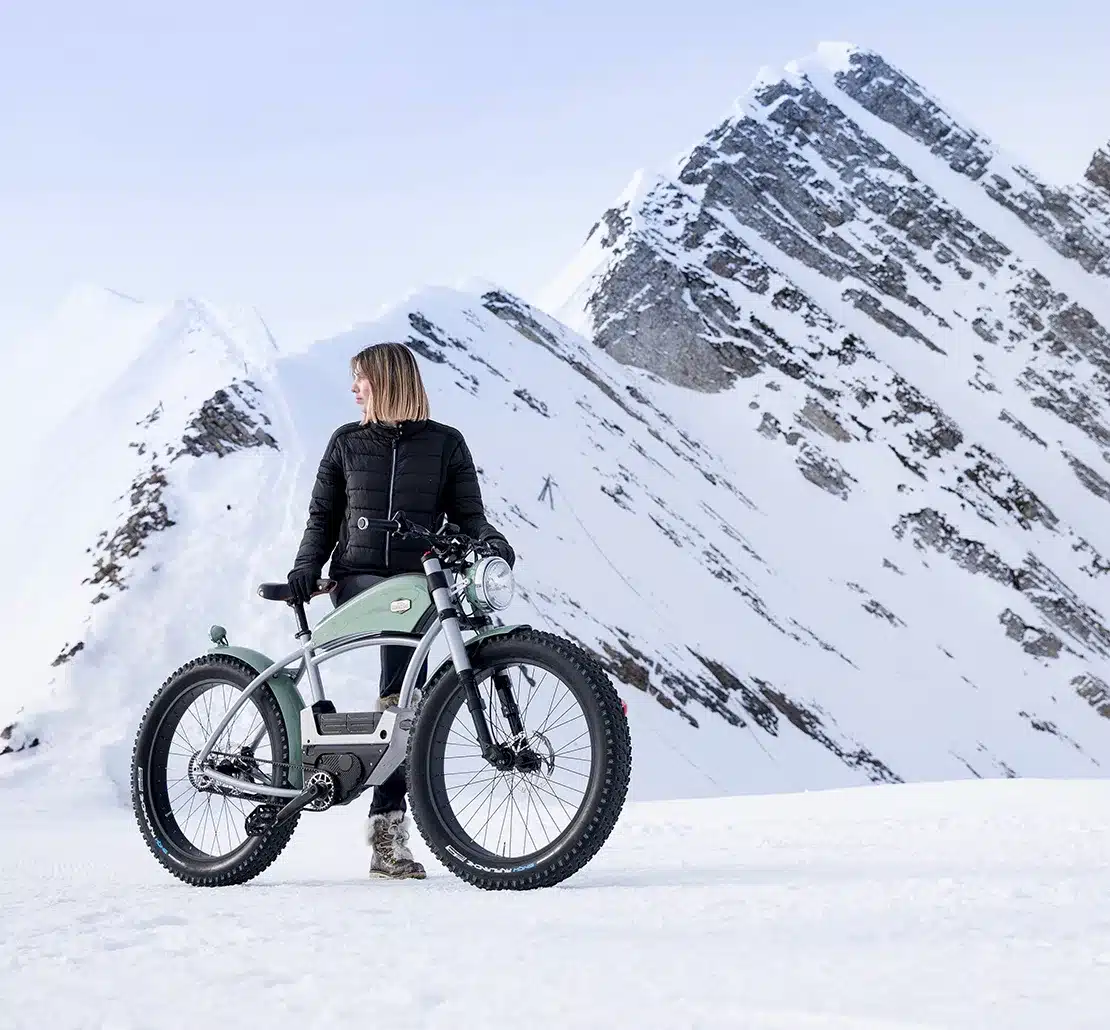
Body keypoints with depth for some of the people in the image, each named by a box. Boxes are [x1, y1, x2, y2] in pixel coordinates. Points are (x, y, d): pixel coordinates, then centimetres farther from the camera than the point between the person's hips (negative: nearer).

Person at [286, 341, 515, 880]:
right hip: (358, 578, 0)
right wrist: (306, 566, -1)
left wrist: (491, 541, -15)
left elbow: (467, 513, 6)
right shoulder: (346, 442, 14)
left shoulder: (446, 444, 9)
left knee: (405, 696, -8)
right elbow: (323, 516, 16)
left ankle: (387, 833, -5)